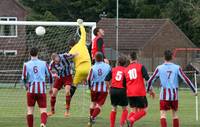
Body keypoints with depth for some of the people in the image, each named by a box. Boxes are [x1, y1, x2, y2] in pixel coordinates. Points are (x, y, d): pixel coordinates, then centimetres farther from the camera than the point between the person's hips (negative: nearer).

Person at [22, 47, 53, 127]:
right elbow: (50, 75, 7)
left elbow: (24, 77, -6)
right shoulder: (44, 63, 4)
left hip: (31, 90, 0)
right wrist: (51, 86, 22)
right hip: (42, 90, 0)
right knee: (43, 110, -4)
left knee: (30, 110, 13)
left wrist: (26, 85, 16)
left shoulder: (26, 64, 0)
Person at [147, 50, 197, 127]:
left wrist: (149, 89, 26)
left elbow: (150, 81, 6)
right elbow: (186, 80, -4)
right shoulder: (177, 68, -1)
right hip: (174, 95, 2)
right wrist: (194, 90, 6)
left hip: (164, 95, -2)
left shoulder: (159, 68, 0)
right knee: (174, 114, 16)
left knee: (163, 114, -5)